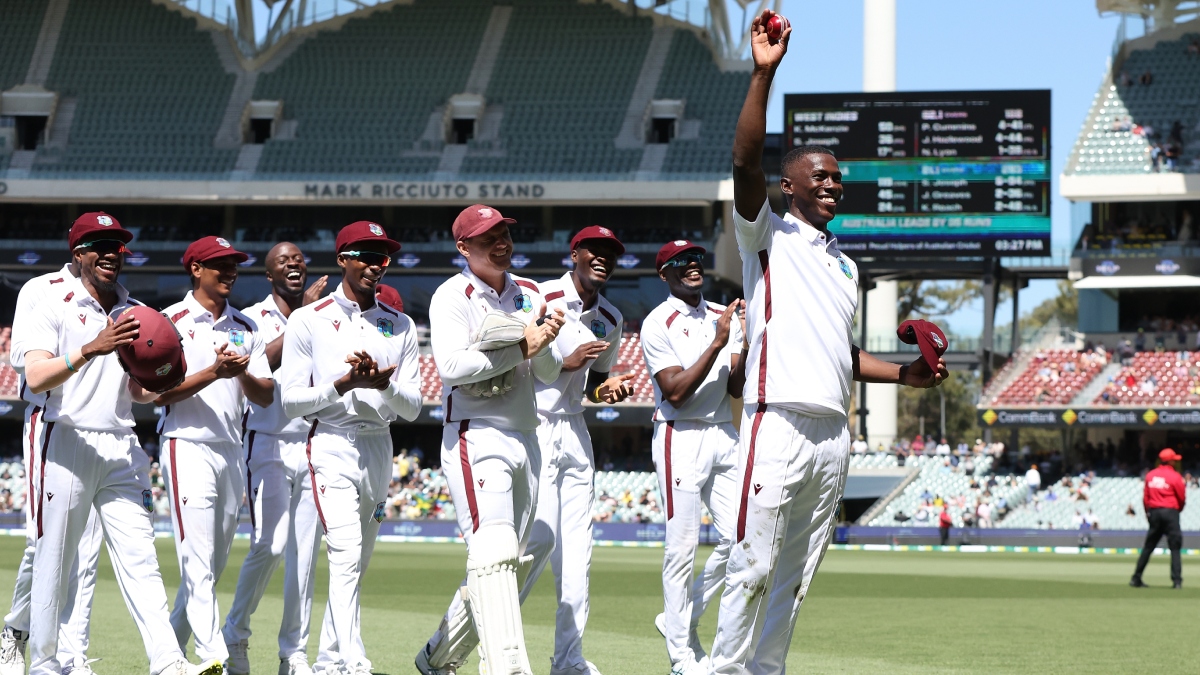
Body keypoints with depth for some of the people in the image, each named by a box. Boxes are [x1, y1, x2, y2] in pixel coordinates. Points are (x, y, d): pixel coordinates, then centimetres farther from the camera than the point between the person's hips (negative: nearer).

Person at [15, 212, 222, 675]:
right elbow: (36, 378, -15)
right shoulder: (54, 307, -1)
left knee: (139, 557, -6)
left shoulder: (136, 315, 16)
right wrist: (92, 349, -27)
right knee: (53, 560, 0)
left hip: (121, 450, 4)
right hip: (69, 443, -4)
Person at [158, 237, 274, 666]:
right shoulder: (173, 321, -1)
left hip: (232, 453, 6)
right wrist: (213, 372, -20)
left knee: (214, 565, 9)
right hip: (189, 448, -6)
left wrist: (243, 373, -12)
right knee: (199, 562, -12)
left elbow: (266, 397, 9)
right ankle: (214, 657, -19)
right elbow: (161, 393, -9)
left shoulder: (246, 328, 14)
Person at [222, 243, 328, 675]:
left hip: (313, 443, 3)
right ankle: (235, 635, 4)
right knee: (269, 545, -13)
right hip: (269, 444, -3)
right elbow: (261, 362, -17)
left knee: (305, 553, 2)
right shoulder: (253, 318, 2)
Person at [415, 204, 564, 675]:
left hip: (525, 439, 8)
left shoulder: (530, 295, 14)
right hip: (475, 439, -7)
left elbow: (550, 374, 11)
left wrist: (544, 344, -11)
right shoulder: (453, 297, -6)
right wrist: (522, 348, -19)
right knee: (494, 552, -20)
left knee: (510, 562, 11)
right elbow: (451, 365, -21)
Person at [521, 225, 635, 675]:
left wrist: (609, 390, 2)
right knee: (541, 536, -18)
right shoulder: (540, 299, -9)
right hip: (532, 429, -7)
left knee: (576, 549, 3)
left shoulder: (609, 319, 13)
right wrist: (565, 363, -18)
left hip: (574, 432, 7)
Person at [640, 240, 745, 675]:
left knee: (739, 537, 1)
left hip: (724, 436, 6)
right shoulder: (658, 324, -6)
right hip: (681, 438, -6)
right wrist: (717, 343, -20)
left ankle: (683, 619, 20)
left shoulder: (725, 317, 11)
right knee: (682, 546, -6)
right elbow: (676, 391, -15)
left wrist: (747, 345, -12)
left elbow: (736, 389, 5)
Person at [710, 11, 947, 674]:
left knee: (795, 574, 8)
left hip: (833, 435, 7)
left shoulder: (844, 264, 24)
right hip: (778, 424, -7)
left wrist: (904, 374, 15)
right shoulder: (768, 235, 4)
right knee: (753, 567, -8)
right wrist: (764, 74, -23)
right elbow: (745, 162, -14)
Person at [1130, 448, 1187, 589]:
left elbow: (1145, 497, 9)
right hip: (1171, 511, -5)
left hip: (1154, 512, 5)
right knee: (1175, 547, -2)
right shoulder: (1175, 477, -7)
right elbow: (1182, 498, -2)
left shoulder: (1150, 475, 7)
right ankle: (1177, 580, -10)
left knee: (1148, 547, 12)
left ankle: (1136, 578, 12)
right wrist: (1178, 509, 17)